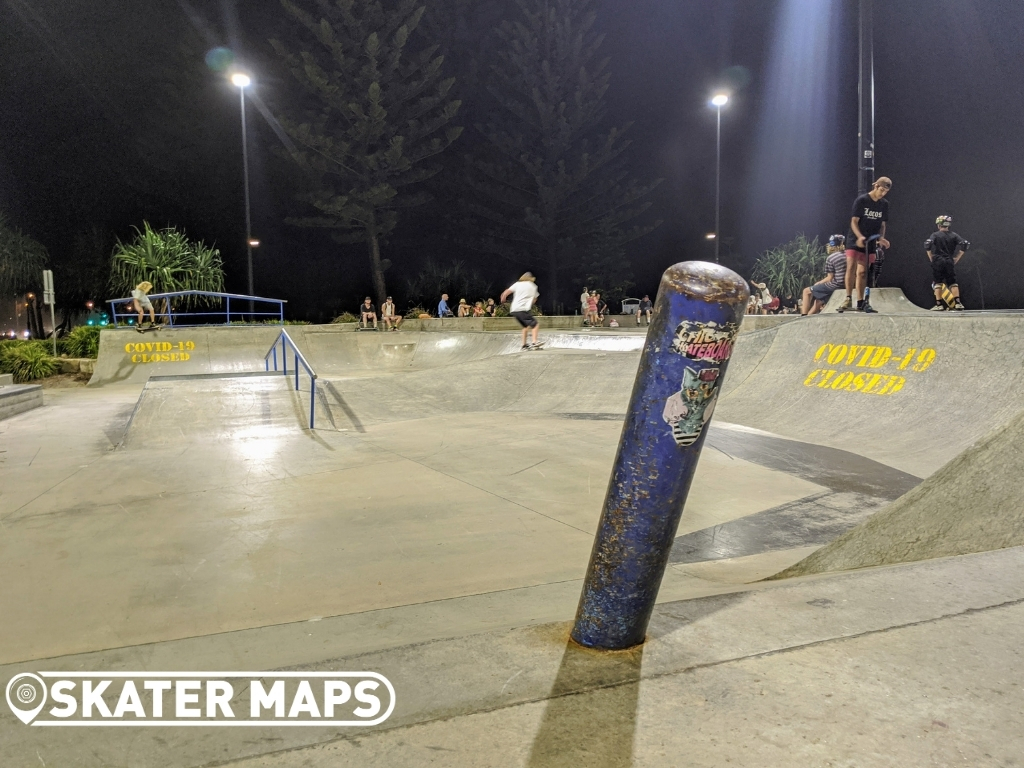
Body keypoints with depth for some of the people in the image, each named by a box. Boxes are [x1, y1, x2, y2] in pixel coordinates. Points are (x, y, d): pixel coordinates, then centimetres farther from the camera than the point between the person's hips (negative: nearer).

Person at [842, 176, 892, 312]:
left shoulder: (884, 204, 8)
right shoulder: (861, 200, -8)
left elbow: (882, 224, 12)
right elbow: (854, 221, -11)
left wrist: (881, 238, -7)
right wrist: (860, 237, -26)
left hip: (870, 243, 4)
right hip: (855, 240, -4)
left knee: (862, 272, 6)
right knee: (851, 267, -19)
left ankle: (860, 303, 8)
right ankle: (848, 299, -19)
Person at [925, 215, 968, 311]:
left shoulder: (935, 235, -1)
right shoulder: (954, 235, 7)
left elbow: (927, 244, -18)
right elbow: (965, 244, 0)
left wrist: (931, 258, -7)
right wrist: (957, 258, 5)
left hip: (938, 261, -2)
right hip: (950, 261, 2)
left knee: (937, 283, 3)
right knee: (953, 282, 7)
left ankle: (939, 304, -2)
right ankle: (957, 303, -3)